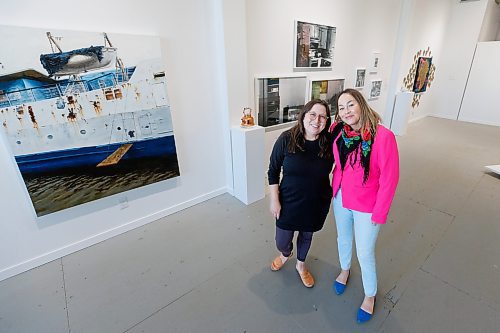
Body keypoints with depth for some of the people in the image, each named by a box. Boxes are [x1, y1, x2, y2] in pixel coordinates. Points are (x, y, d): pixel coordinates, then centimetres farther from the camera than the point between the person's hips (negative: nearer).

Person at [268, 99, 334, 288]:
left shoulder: (329, 143, -12)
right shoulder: (286, 139, -17)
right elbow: (273, 171, -9)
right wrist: (274, 200, -9)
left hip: (317, 203, 2)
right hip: (289, 201, -1)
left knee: (307, 235, 22)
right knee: (282, 242, 10)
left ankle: (300, 265, 53)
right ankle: (285, 254, 50)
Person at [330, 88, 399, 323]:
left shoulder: (383, 136, -24)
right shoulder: (337, 131, -10)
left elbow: (389, 178, -17)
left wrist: (379, 213, -12)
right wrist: (334, 187, 8)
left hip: (367, 206, -4)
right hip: (341, 198, 4)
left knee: (365, 253, 10)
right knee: (343, 238, 25)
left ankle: (370, 295, 40)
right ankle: (345, 269, 56)